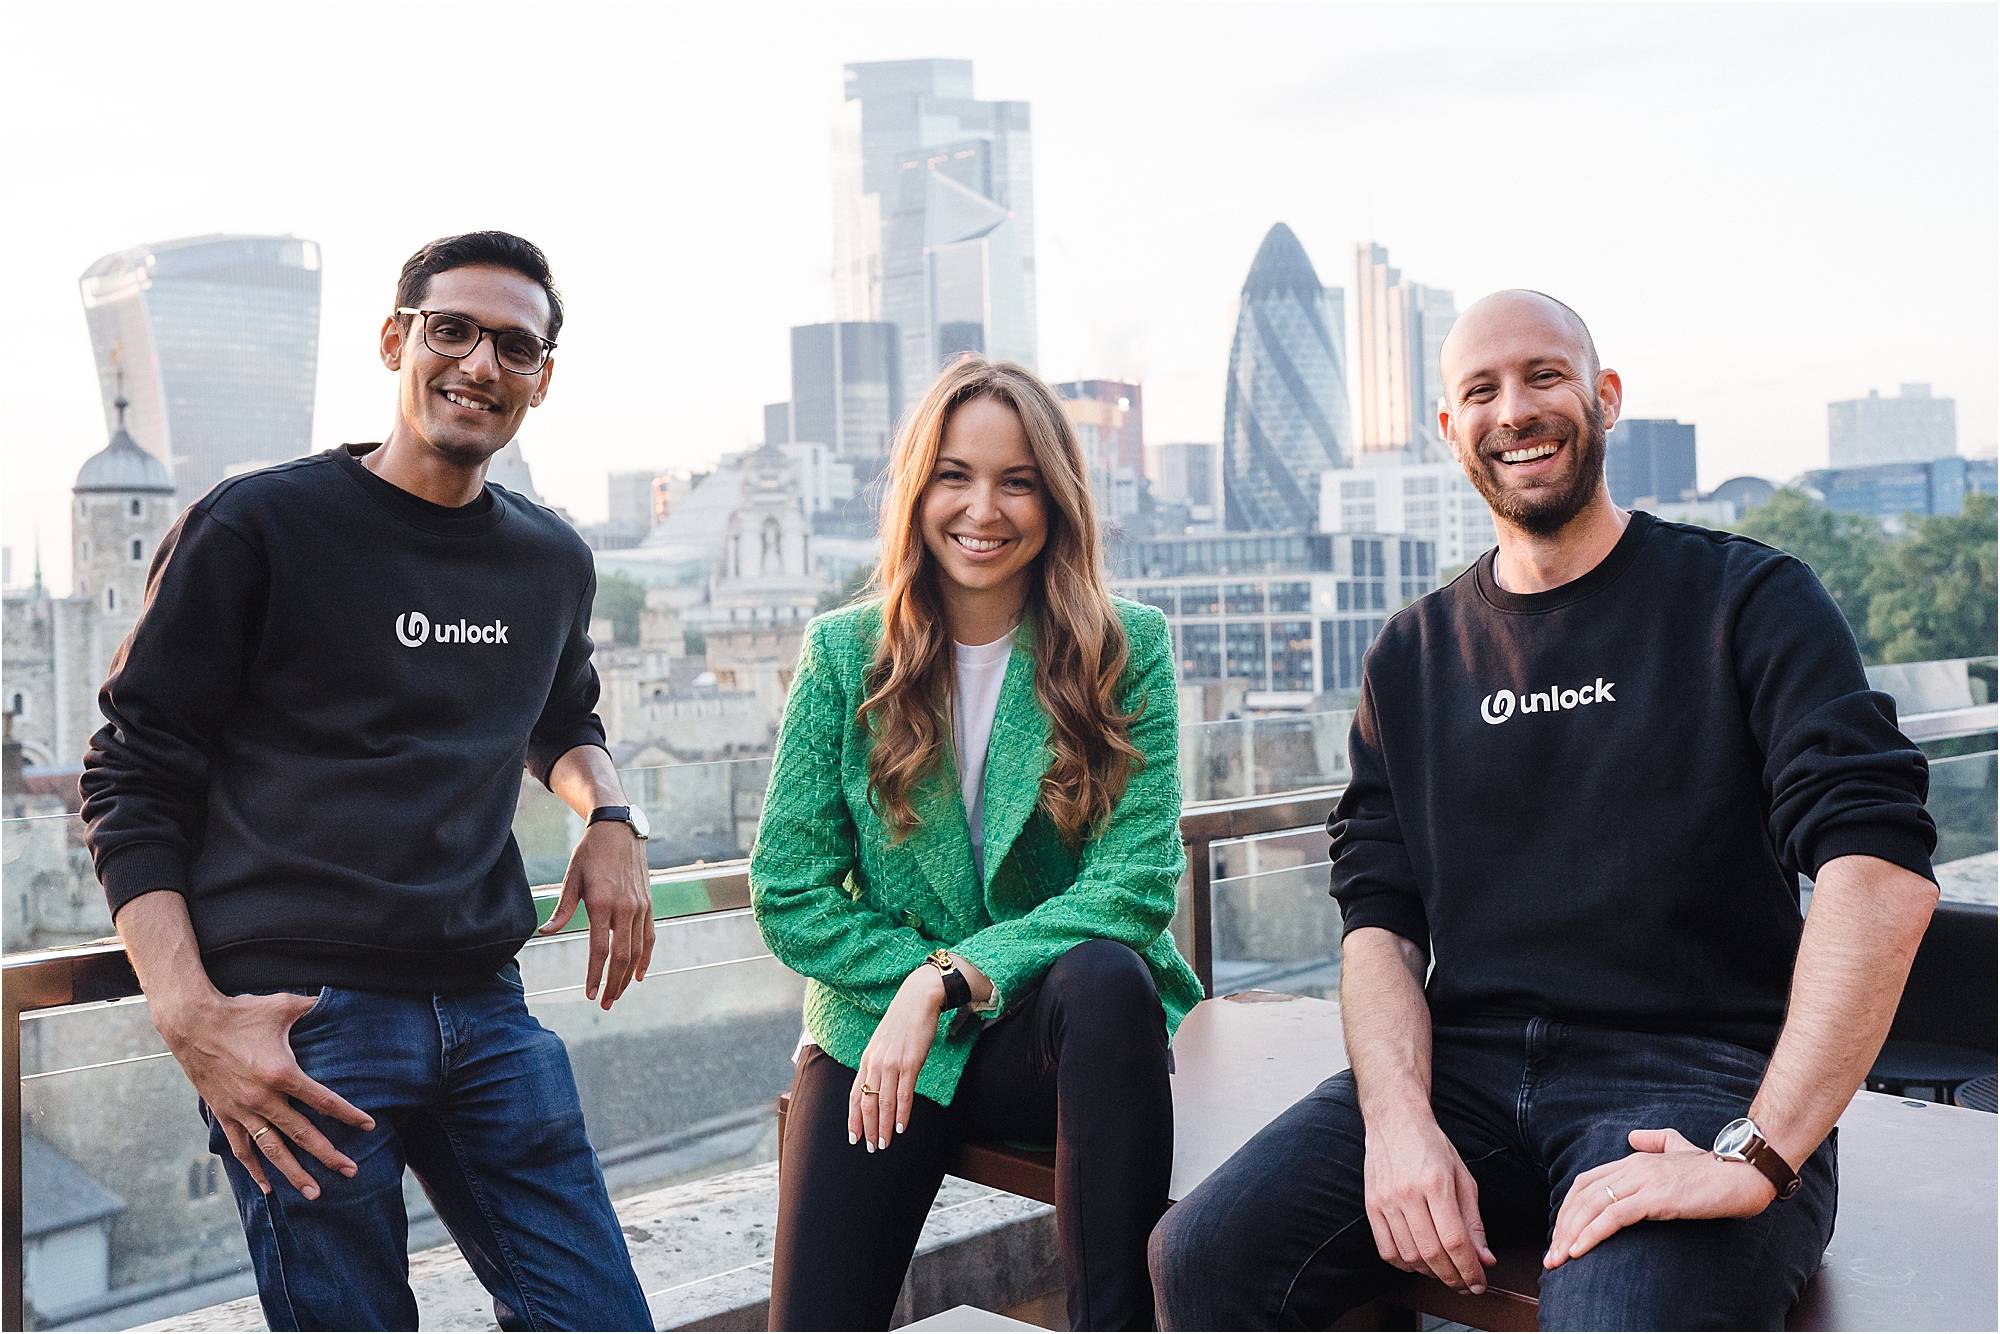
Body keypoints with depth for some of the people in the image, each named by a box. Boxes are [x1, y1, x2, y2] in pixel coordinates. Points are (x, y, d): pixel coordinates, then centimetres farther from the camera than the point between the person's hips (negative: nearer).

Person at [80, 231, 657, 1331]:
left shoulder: (553, 564, 12)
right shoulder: (257, 527, -3)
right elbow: (130, 784, -2)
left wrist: (610, 817, 9)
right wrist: (192, 1017, -13)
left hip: (486, 1009, 5)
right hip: (293, 1022, -4)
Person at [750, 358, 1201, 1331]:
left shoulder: (1128, 649, -3)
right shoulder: (842, 654, 0)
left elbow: (1138, 882, -11)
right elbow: (787, 897, -1)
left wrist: (953, 977, -19)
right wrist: (922, 985, -12)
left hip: (1057, 1029, 0)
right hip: (881, 1025, 1)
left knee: (1107, 977, -35)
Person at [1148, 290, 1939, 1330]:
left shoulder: (1746, 599, 2)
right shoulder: (1411, 659, 14)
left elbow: (1880, 863, -12)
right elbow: (1380, 918, 8)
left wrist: (1755, 1156, -23)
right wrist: (1398, 1122, -12)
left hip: (1693, 1072, -3)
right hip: (1465, 1066, 4)